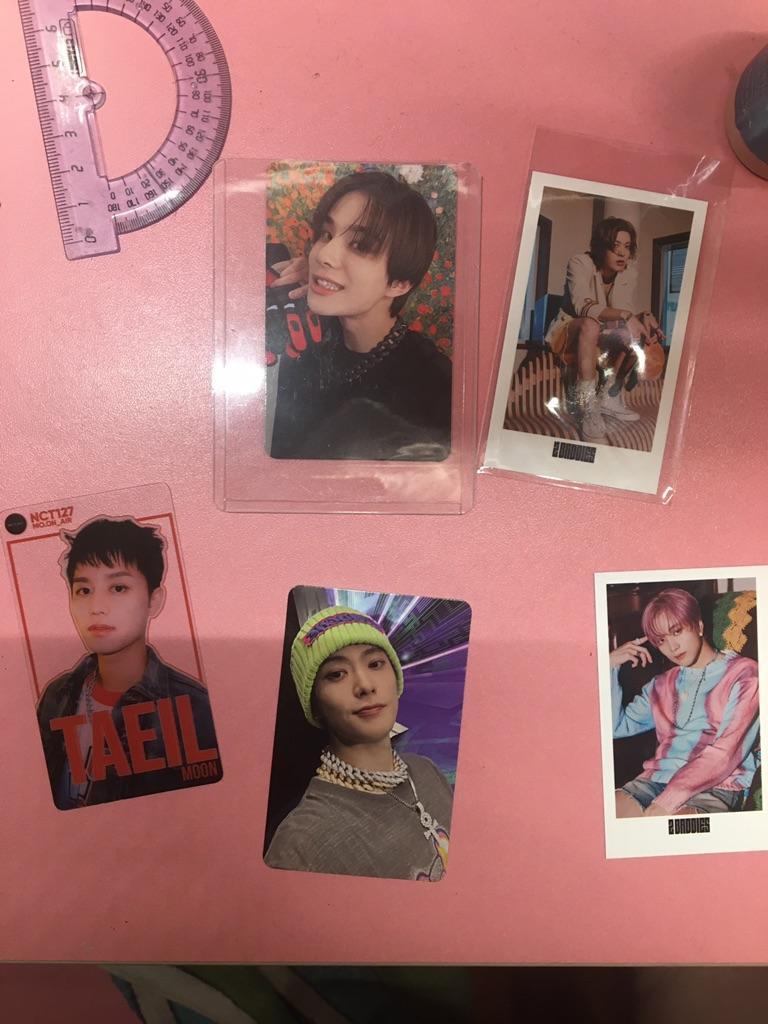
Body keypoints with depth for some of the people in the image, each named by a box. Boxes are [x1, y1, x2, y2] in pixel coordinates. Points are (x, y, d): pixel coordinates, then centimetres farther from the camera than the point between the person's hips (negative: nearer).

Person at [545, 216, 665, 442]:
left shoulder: (627, 271, -2)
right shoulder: (580, 263, -18)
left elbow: (629, 312, -6)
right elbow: (582, 306, -34)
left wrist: (644, 317, -31)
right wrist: (625, 316, -46)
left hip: (602, 338, 6)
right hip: (569, 333, -6)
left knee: (638, 333, -19)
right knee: (590, 324, -38)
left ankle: (610, 397, -10)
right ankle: (587, 409, -42)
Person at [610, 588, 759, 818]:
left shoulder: (743, 674, 5)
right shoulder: (663, 684, 23)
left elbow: (727, 752, -8)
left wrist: (666, 802, -17)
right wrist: (610, 667, 10)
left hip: (718, 785, -5)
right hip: (658, 779, 5)